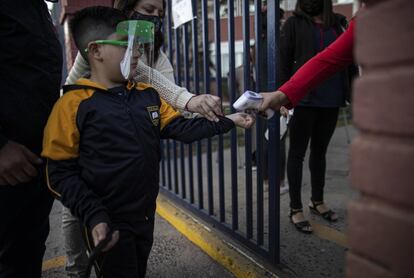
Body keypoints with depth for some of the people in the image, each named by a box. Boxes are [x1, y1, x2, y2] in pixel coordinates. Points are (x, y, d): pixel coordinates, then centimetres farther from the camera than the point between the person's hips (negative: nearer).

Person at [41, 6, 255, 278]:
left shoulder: (148, 95, 2)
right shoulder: (73, 105, -16)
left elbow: (180, 128, 2)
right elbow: (60, 173, -15)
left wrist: (226, 121, -3)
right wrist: (94, 216, -23)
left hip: (146, 213, 7)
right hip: (108, 222, -6)